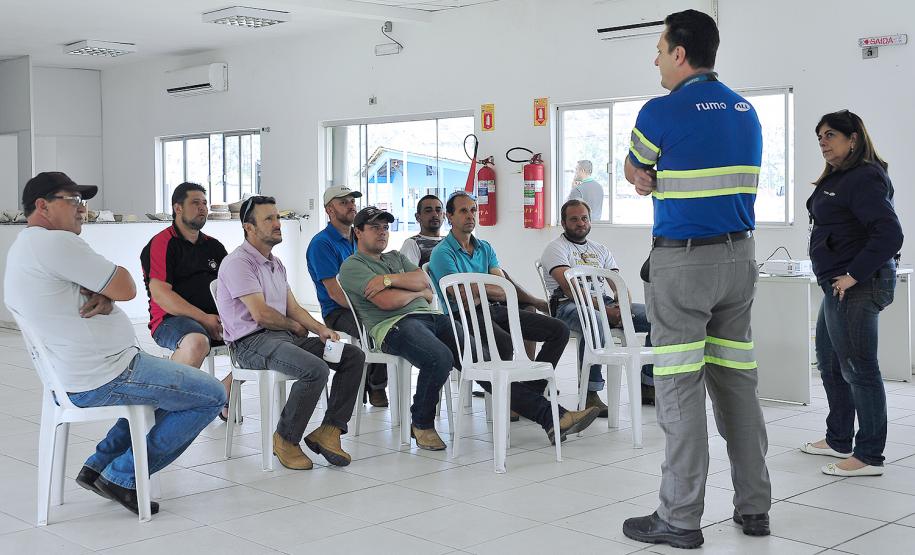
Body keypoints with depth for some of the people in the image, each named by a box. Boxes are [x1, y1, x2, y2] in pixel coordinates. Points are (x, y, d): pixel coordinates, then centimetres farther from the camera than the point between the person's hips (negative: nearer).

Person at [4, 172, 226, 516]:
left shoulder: (21, 249, 14)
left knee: (163, 386, 32)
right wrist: (108, 292, 3)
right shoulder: (55, 242, -20)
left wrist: (102, 297, -7)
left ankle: (98, 467, 22)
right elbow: (127, 288, -17)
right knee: (211, 396, -3)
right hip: (104, 378, -11)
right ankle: (123, 478, 2)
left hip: (71, 377, 11)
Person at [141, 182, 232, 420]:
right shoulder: (161, 244, -2)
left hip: (215, 318, 7)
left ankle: (223, 396, 4)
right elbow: (160, 294, -13)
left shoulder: (214, 246, 21)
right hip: (170, 320, -7)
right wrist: (203, 318, -18)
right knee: (197, 342, -39)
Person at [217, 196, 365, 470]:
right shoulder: (238, 262, -8)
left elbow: (294, 308, 19)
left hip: (284, 336, 10)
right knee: (315, 370, -33)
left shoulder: (276, 264, 22)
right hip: (252, 342, -9)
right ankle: (285, 439, -14)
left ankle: (328, 431, -8)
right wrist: (295, 326, 1)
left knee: (353, 356, -4)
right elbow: (261, 314, -16)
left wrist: (321, 329, 0)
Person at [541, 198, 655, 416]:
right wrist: (605, 311, -22)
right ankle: (590, 395, -35)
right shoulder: (556, 247, 3)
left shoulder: (600, 250, 25)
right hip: (569, 306, -6)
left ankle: (648, 385, -5)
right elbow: (570, 288, -13)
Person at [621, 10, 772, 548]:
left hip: (683, 261, -7)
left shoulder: (662, 111, -10)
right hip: (740, 256, 7)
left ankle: (681, 519, 1)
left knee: (680, 388, -3)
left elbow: (635, 174, 6)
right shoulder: (747, 112, 12)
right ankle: (755, 507, 17)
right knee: (738, 381, 11)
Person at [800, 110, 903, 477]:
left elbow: (890, 234, -26)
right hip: (839, 285, 11)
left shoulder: (864, 179, -17)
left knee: (858, 369, -5)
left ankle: (869, 457, 3)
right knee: (830, 363, 20)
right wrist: (840, 277, 14)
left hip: (856, 286, -11)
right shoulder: (837, 179, 15)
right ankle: (838, 440, 32)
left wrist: (855, 275, -23)